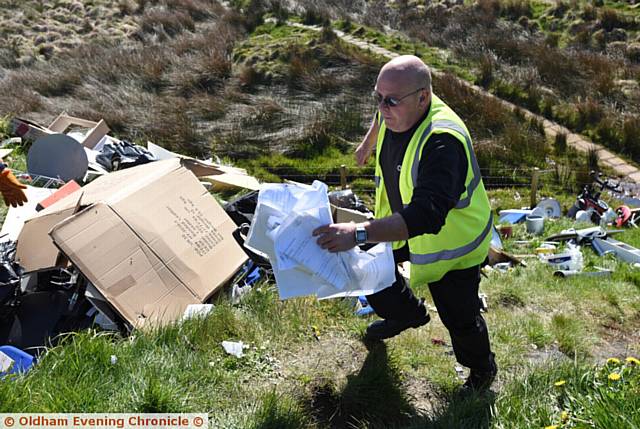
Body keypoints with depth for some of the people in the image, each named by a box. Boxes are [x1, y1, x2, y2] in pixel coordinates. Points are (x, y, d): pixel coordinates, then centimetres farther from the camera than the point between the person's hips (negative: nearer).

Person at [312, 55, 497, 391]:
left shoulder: (443, 141, -40)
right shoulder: (397, 112, -14)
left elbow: (427, 216, -50)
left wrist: (359, 233, -58)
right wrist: (368, 143, 30)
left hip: (451, 237, -7)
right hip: (402, 221, 8)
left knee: (458, 316, 5)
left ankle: (482, 369, 40)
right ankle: (408, 314, 47)